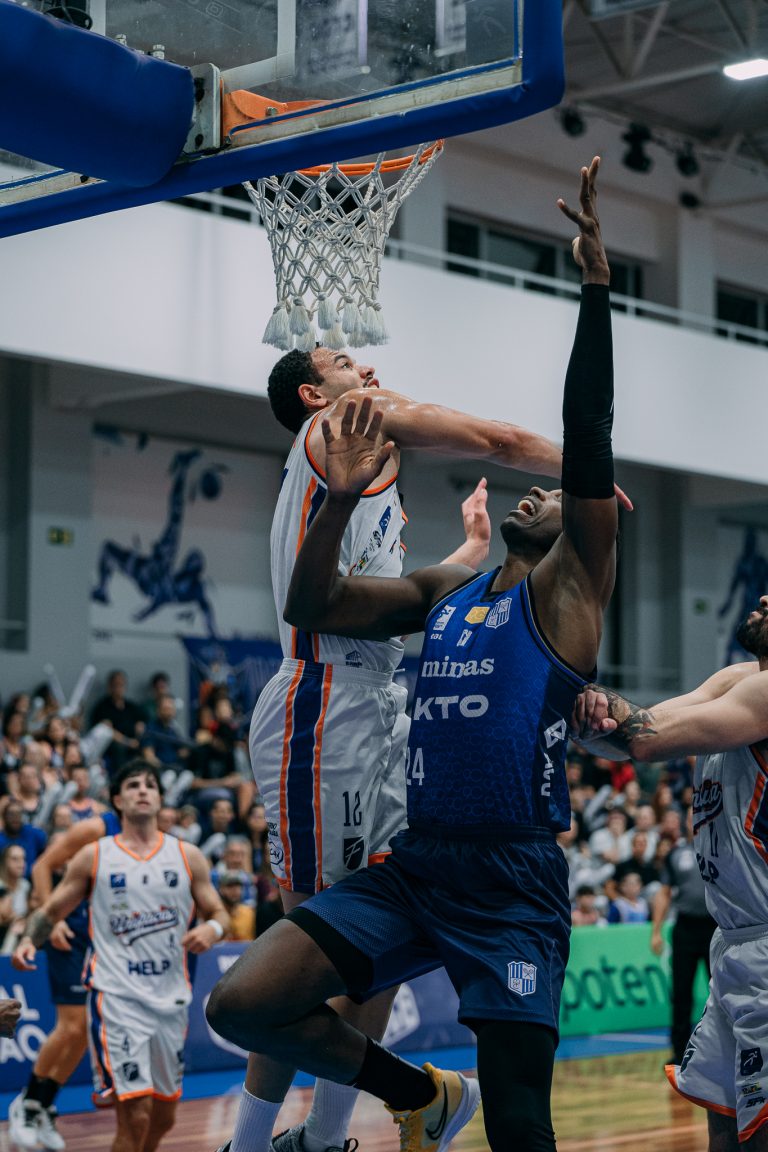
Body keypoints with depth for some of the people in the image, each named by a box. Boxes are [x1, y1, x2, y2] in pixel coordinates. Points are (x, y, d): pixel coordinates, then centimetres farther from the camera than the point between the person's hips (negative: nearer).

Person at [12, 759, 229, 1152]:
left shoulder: (187, 856, 7)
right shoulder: (94, 857, 3)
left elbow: (218, 913, 11)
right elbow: (52, 910, 8)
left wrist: (211, 929, -13)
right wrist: (30, 939, -13)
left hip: (170, 996, 4)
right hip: (116, 996, -4)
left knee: (164, 1116, 14)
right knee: (135, 1115, -15)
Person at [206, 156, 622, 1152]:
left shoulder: (569, 585, 1)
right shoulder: (444, 590, 17)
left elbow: (588, 438, -11)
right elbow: (311, 611, 12)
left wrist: (596, 284, -20)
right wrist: (343, 500, -2)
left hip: (516, 883, -6)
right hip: (415, 866, 6)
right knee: (241, 1005, -4)